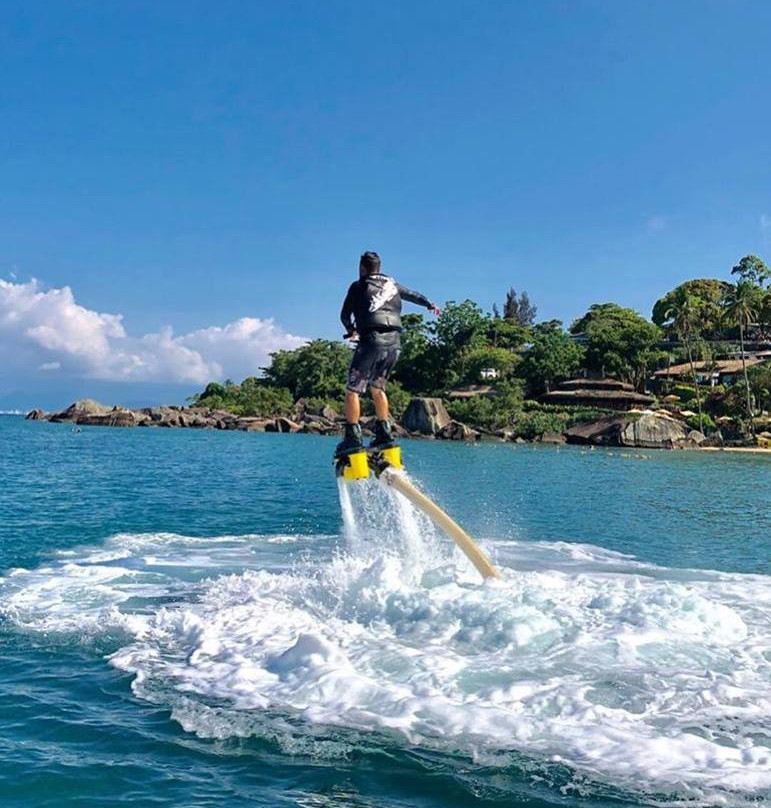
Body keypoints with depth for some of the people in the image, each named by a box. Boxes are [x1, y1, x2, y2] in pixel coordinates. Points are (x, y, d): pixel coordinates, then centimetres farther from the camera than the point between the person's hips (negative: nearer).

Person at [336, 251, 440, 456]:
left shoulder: (358, 286, 7)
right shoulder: (392, 284, 19)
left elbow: (344, 316, 12)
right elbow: (413, 295, 36)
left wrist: (351, 330, 33)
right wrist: (430, 305, 54)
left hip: (372, 341, -5)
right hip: (394, 343, 5)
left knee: (353, 389, -3)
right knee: (377, 387, 21)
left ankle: (353, 436, -12)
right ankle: (384, 431, 14)